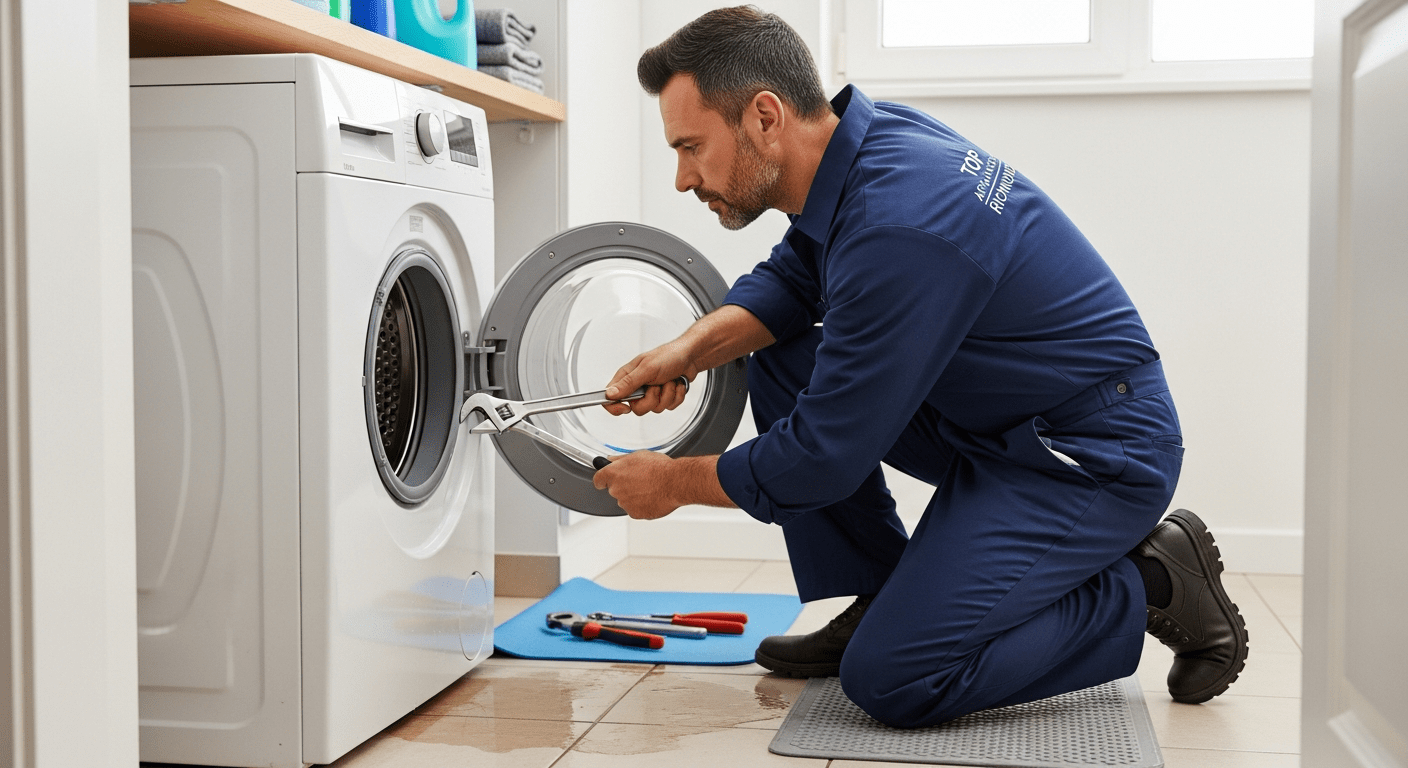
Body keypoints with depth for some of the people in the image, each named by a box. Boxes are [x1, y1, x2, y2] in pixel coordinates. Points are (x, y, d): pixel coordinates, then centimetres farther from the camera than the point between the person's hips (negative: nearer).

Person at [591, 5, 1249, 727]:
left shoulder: (897, 230, -30)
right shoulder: (869, 130, -2)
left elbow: (826, 457, -23)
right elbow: (791, 277, 12)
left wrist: (674, 482, -8)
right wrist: (692, 348, -7)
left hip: (1097, 456, -9)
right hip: (995, 420, 9)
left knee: (890, 681, -17)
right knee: (782, 366, 5)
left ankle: (1152, 586, 0)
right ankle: (881, 606, 12)